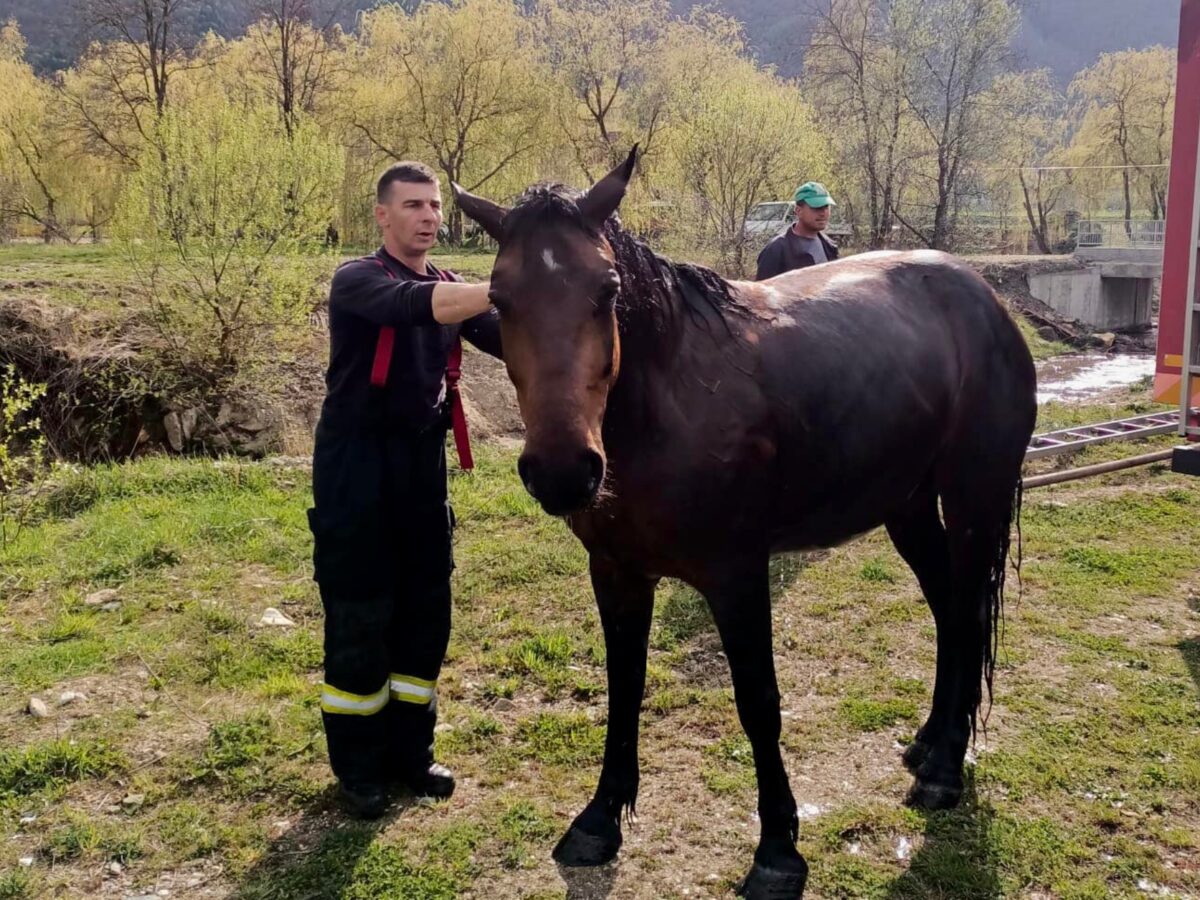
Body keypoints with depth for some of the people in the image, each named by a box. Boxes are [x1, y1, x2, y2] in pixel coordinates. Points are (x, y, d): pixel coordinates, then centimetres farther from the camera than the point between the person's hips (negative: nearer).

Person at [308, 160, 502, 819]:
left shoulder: (453, 288, 11)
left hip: (424, 467, 6)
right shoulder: (357, 281, -8)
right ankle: (358, 769, 16)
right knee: (359, 620, 1)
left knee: (425, 615, 10)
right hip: (357, 470, -6)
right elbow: (416, 305, -30)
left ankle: (410, 752, 25)